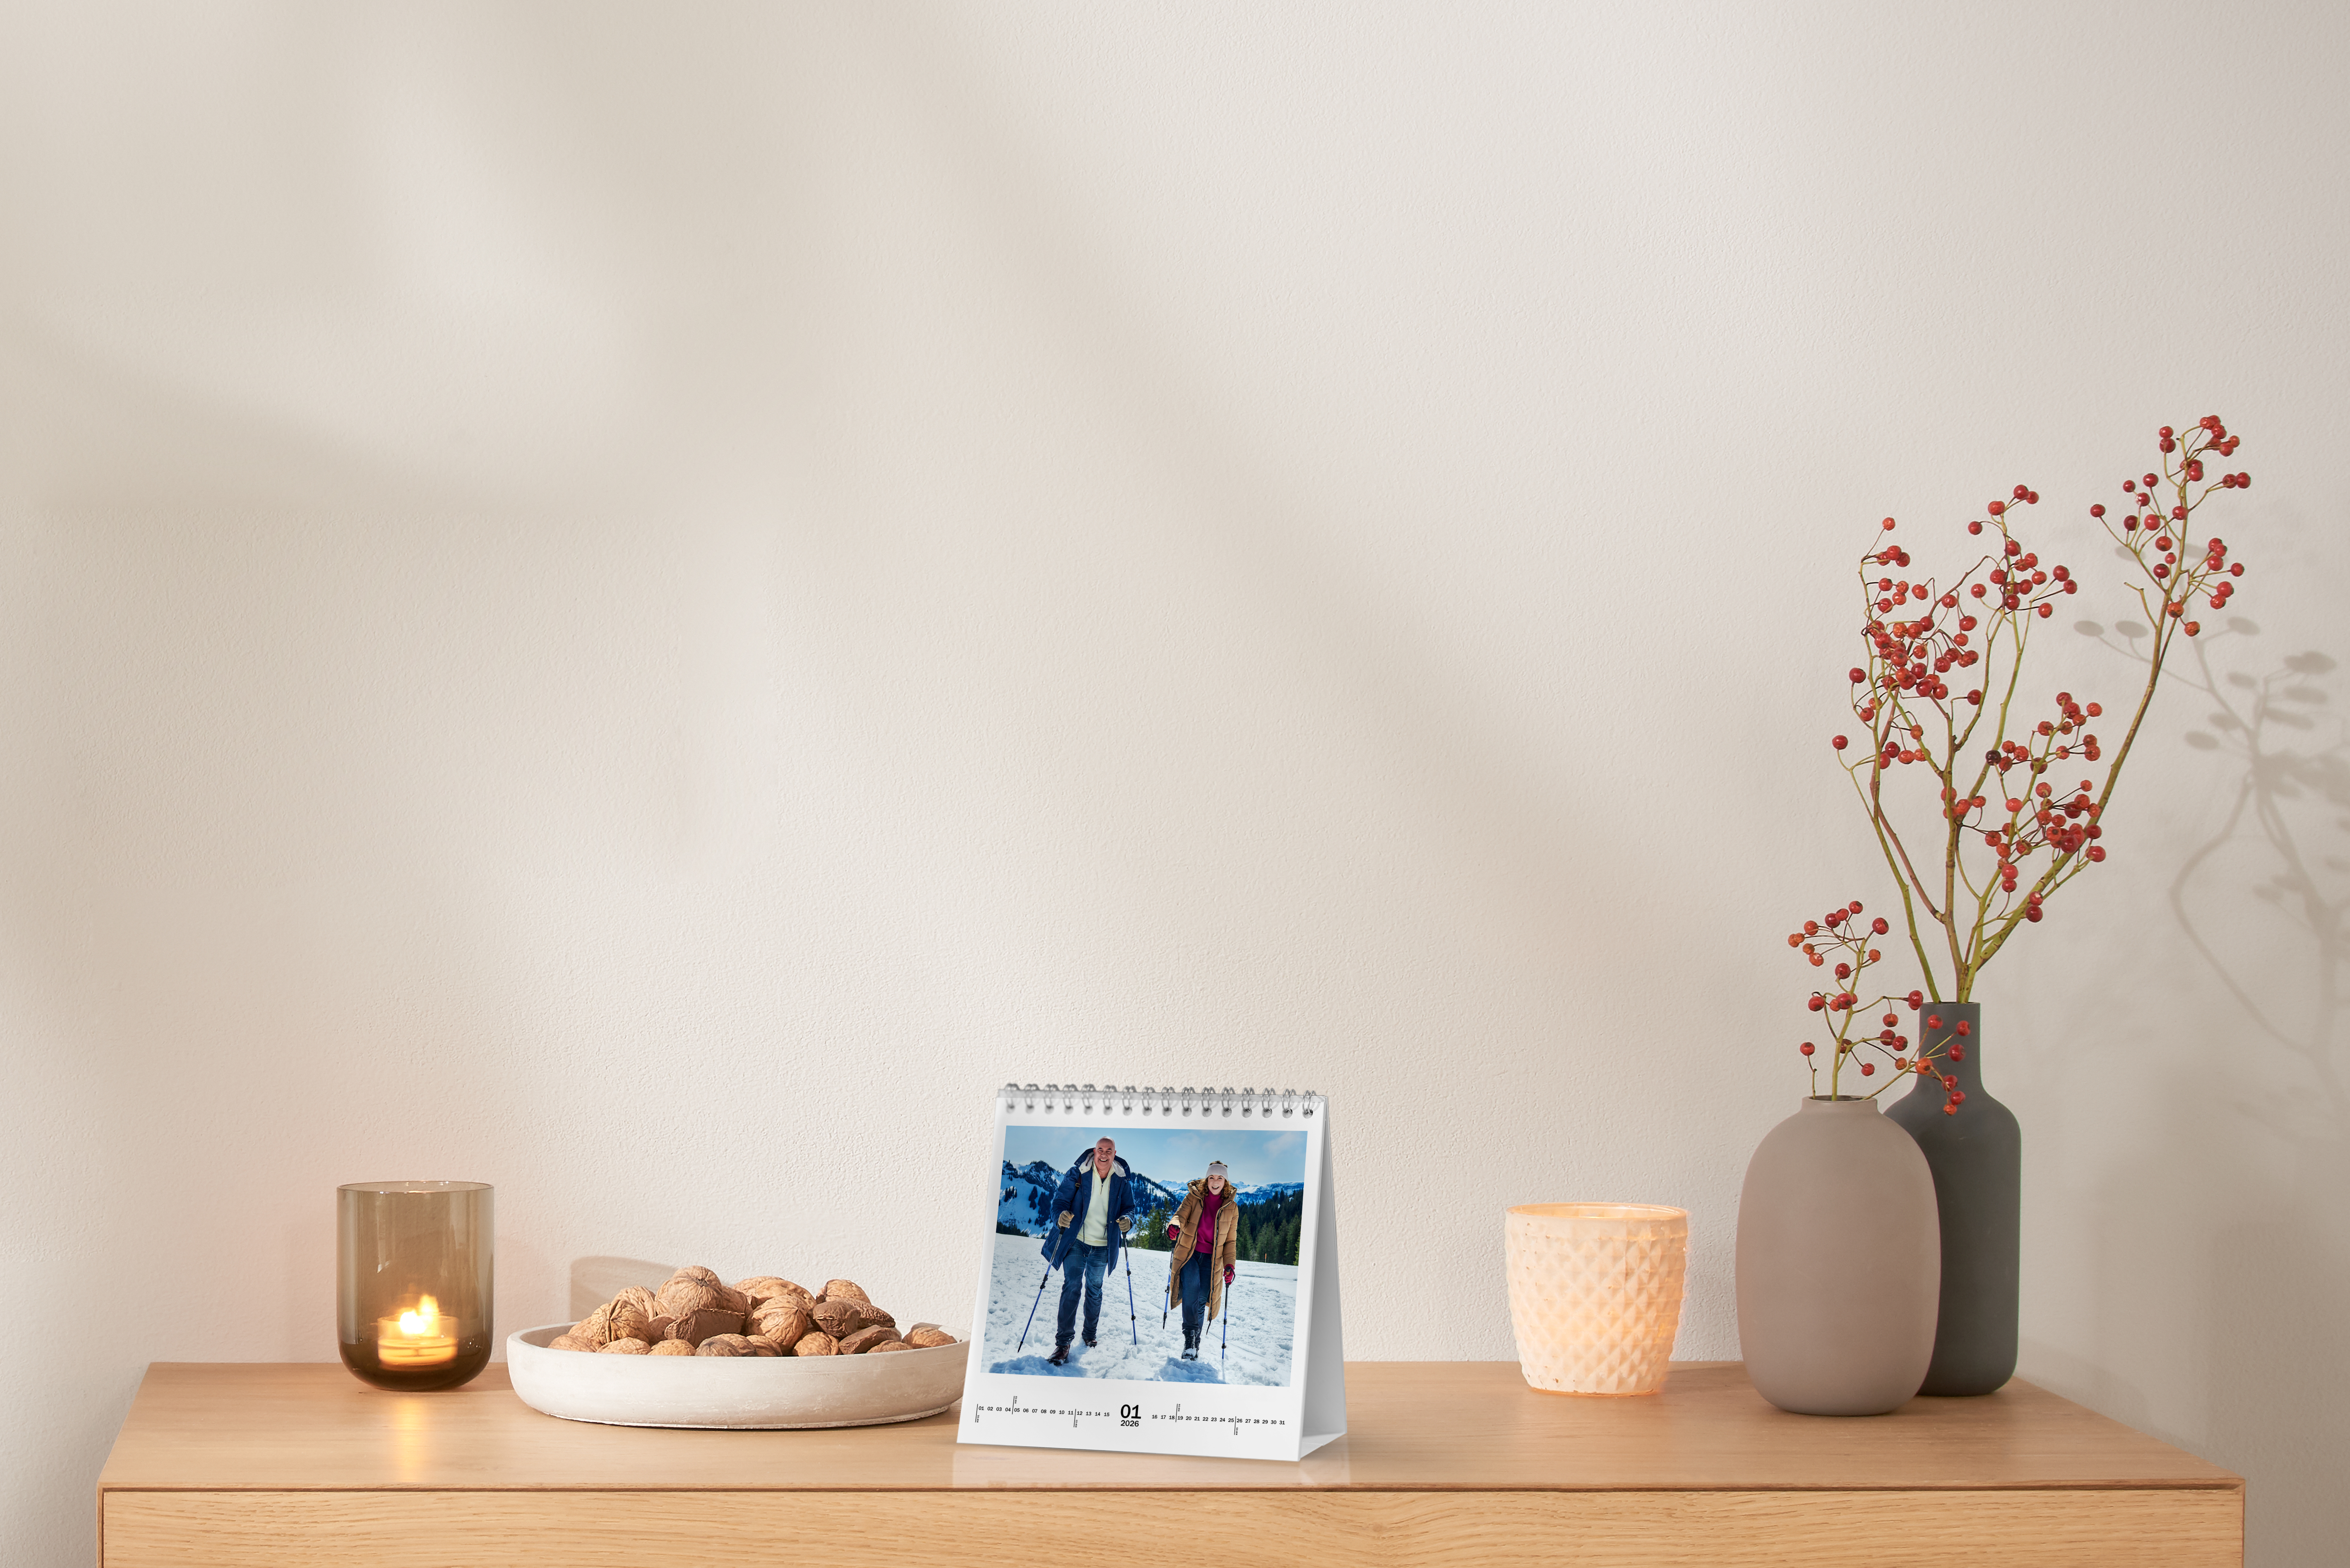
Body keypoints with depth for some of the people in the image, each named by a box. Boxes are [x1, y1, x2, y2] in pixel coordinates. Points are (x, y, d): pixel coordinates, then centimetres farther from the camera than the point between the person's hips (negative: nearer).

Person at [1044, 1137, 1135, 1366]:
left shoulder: (1122, 1181, 1)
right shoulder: (1077, 1175, -4)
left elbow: (1129, 1208, 8)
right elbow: (1061, 1199, -4)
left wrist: (1128, 1220, -16)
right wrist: (1061, 1215, -26)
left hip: (1103, 1247, 2)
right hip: (1076, 1242, -2)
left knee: (1094, 1290, 13)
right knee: (1072, 1287, -11)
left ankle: (1090, 1335, 31)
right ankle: (1063, 1342, -11)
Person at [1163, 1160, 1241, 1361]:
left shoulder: (1231, 1208, 8)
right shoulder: (1194, 1198, 4)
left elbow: (1231, 1240, 11)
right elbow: (1182, 1215, -11)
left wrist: (1229, 1265, -1)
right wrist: (1175, 1226, -34)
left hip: (1212, 1259, 2)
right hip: (1188, 1254, -1)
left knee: (1201, 1301, -5)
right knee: (1191, 1287, -26)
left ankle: (1194, 1344, 9)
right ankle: (1190, 1336, -20)